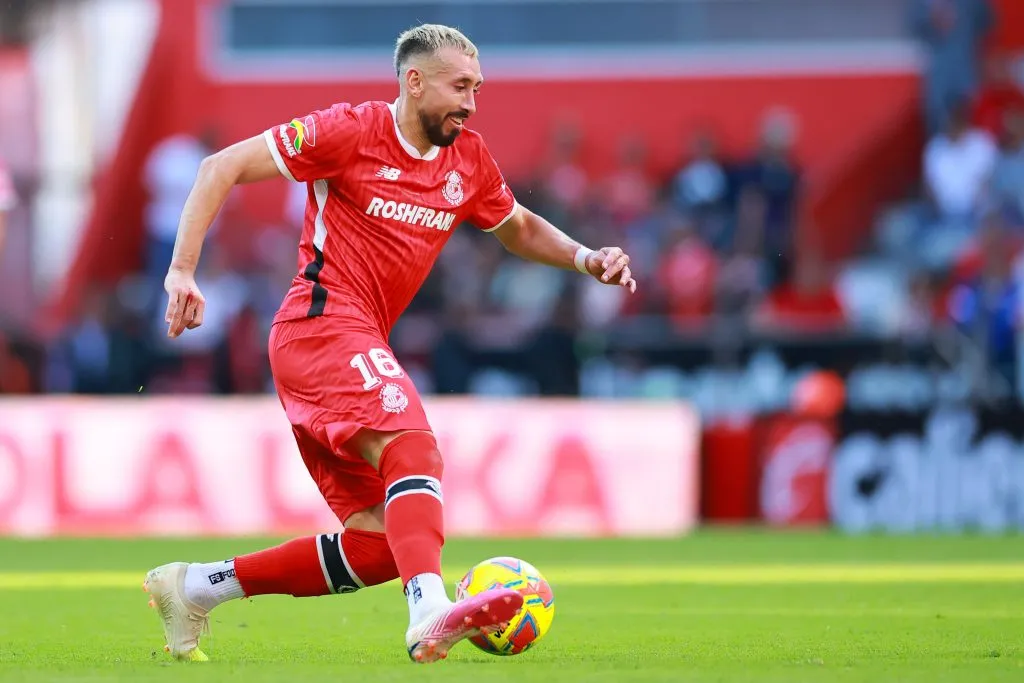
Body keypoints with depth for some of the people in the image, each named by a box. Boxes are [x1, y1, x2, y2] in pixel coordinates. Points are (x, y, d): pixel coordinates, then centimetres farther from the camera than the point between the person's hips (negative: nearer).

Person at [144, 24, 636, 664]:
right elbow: (223, 167, -6)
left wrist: (587, 259, 13)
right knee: (413, 448, -32)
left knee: (383, 541, 2)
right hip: (322, 320, -9)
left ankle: (193, 587, 11)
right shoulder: (352, 130, -6)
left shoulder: (469, 158, 14)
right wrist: (182, 270, -14)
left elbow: (519, 228, 32)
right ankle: (431, 615, -53)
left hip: (360, 345, 9)